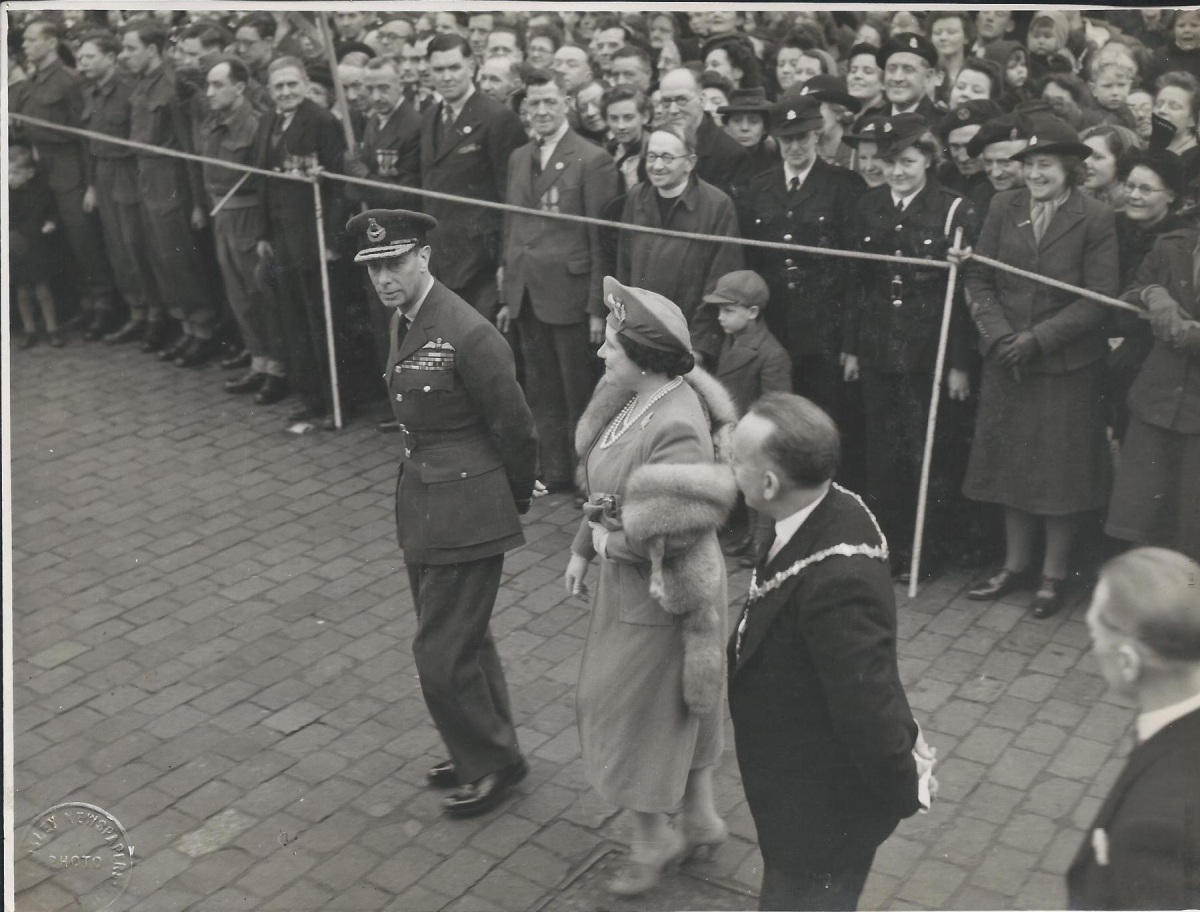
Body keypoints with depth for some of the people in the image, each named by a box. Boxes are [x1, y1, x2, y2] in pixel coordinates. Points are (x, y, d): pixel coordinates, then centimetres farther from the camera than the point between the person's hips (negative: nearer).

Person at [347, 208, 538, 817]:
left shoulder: (468, 335, -22)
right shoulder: (402, 321, 6)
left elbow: (514, 428, -13)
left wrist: (516, 500, 1)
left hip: (463, 511, -9)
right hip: (422, 501, 9)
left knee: (442, 653, -1)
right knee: (463, 638, 21)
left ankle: (493, 762, 21)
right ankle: (481, 751, 38)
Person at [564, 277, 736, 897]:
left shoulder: (676, 426, -31)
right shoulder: (635, 399, -2)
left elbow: (691, 515, -32)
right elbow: (607, 487, 9)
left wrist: (619, 536, -19)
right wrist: (583, 549, 11)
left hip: (661, 590, -9)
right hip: (629, 577, 9)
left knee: (637, 710, 8)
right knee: (679, 706, 22)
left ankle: (653, 839, 29)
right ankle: (700, 818, 41)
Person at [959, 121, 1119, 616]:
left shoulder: (1096, 218, -8)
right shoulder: (1003, 207, 2)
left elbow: (1098, 298, -11)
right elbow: (979, 278, 1)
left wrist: (1038, 338, -17)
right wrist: (999, 334, -13)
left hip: (1067, 365, -3)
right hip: (1005, 361, 3)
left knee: (1060, 468, 6)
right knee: (1011, 462, 12)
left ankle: (1054, 573, 21)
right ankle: (1015, 564, 27)